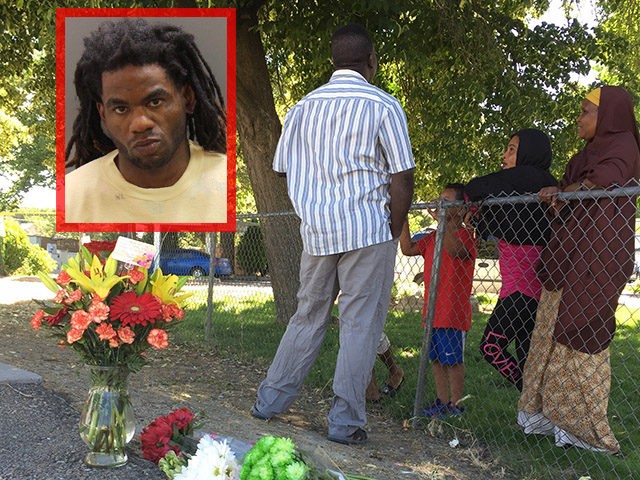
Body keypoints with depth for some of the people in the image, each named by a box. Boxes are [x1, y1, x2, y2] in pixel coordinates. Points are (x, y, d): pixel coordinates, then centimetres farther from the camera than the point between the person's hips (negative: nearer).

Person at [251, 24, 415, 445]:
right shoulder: (382, 105, -4)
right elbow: (402, 177, -7)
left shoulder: (304, 107, 10)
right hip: (368, 230, -5)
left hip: (316, 232, 5)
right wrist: (394, 232, 3)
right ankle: (346, 422, 4)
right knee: (360, 325, 1)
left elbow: (285, 169, 13)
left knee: (308, 317, 16)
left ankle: (270, 401, 21)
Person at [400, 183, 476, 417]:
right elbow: (408, 249, 13)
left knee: (453, 360, 0)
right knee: (436, 359, 12)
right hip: (433, 310, 8)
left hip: (454, 312, -8)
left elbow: (455, 250, -31)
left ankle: (455, 405, 8)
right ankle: (441, 402, 22)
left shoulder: (465, 234, -9)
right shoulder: (435, 236, 16)